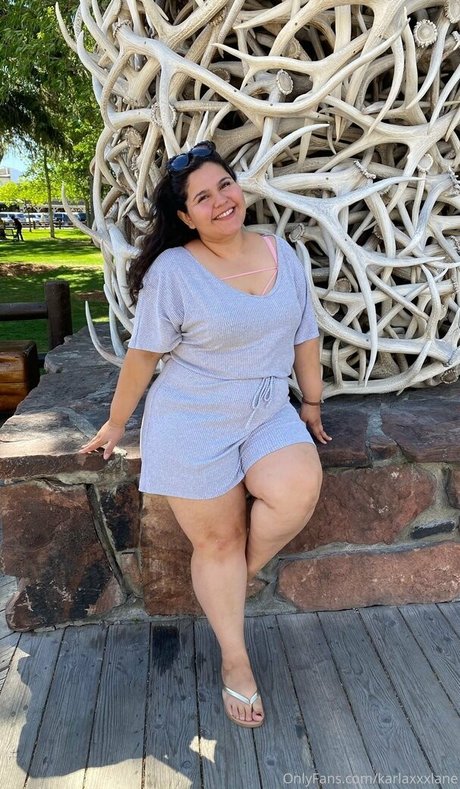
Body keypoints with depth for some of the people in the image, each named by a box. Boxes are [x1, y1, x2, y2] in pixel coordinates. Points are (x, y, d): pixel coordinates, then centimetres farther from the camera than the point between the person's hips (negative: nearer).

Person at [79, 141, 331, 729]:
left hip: (268, 413, 4)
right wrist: (116, 423, 6)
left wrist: (312, 402, 17)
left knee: (298, 491, -25)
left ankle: (245, 572, 8)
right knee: (217, 542, 4)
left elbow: (304, 335, 12)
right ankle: (235, 662, 28)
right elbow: (143, 354, -3)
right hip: (192, 423, -3)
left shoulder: (282, 253, 3)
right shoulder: (172, 272, -11)